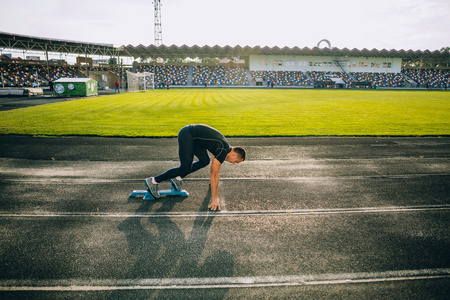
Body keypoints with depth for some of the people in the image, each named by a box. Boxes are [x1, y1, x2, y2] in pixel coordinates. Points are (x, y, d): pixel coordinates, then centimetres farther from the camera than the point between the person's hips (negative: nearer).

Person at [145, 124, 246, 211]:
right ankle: (153, 181, -5)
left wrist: (213, 180, 40)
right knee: (185, 168, -11)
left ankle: (177, 178, 13)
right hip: (186, 134, -9)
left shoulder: (225, 147, 10)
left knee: (204, 161, 8)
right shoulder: (223, 151, -18)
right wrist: (215, 198, -17)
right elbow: (214, 175, -19)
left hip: (192, 135, 9)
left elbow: (214, 163, 28)